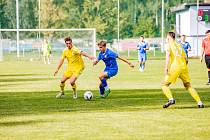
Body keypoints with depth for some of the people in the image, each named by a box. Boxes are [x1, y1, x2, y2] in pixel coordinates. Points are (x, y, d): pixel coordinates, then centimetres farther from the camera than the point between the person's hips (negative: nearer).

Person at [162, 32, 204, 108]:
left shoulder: (170, 45, 5)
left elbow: (168, 55, -12)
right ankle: (199, 102, 3)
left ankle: (171, 99, -22)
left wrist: (166, 67, -18)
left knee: (165, 85, 2)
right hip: (184, 67, 5)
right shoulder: (179, 45, 21)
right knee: (188, 86, 14)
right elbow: (186, 60, 19)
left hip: (175, 67, -5)